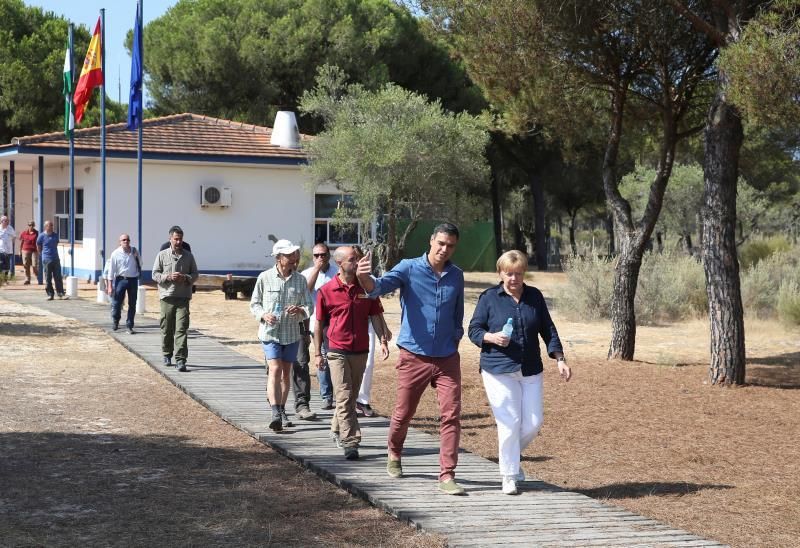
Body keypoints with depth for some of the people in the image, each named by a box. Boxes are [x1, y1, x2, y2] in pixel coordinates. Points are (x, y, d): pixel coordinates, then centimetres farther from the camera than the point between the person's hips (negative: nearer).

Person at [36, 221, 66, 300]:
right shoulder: (42, 236, -5)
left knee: (58, 278, 2)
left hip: (56, 259, 4)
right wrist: (43, 255, 11)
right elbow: (38, 247, 5)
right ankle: (50, 294, 7)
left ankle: (61, 294, 4)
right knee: (48, 278, 1)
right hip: (46, 260, -3)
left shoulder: (55, 235, 8)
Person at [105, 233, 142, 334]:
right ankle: (115, 321, 22)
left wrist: (136, 257, -7)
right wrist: (110, 286, -6)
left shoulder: (134, 251, 3)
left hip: (133, 279, 2)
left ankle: (129, 325, 14)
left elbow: (140, 264, 14)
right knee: (116, 303, -2)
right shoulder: (115, 253, -3)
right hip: (121, 279, -2)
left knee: (132, 304, 4)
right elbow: (111, 270, -2)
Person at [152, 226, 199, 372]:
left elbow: (195, 274, 12)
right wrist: (168, 277, -14)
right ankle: (167, 355, 26)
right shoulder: (162, 255, 5)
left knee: (181, 329, -10)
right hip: (167, 297, 0)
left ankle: (180, 360, -13)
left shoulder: (188, 256, 10)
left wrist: (186, 278, -9)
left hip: (183, 298, 0)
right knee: (167, 329, 7)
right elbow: (155, 274, 3)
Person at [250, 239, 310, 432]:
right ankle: (276, 413, -24)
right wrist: (263, 315, -16)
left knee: (285, 373, 13)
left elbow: (308, 306, 6)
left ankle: (282, 411, 27)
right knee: (275, 370, -16)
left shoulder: (300, 280, 3)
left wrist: (300, 310, -17)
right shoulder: (265, 278, -4)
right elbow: (254, 303, 4)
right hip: (270, 332, -3)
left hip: (292, 333, 3)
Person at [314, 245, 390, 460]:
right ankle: (350, 442, -12)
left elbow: (375, 316, 8)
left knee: (351, 396, 15)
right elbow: (319, 323, 3)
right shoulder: (326, 291, -4)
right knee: (344, 397, -10)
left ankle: (337, 431, 35)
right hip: (337, 351, -3)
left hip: (361, 351, 4)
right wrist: (317, 353, 2)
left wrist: (383, 341, -3)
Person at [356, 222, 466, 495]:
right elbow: (381, 285, -22)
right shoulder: (409, 268, -6)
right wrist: (365, 278, -43)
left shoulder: (456, 276, 7)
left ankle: (447, 475, -2)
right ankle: (394, 453, 37)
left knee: (451, 415, -6)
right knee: (403, 413, 8)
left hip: (447, 358, 3)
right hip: (414, 357, -2)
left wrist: (455, 338, 13)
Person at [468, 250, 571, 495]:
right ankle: (509, 476, 8)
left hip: (530, 371, 4)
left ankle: (512, 456, 31)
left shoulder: (535, 296, 9)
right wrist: (492, 337, -19)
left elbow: (548, 330, 12)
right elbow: (474, 330, 1)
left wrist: (559, 359, 3)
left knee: (533, 423, 3)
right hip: (498, 370, -4)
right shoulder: (489, 297, -1)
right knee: (509, 423, -7)